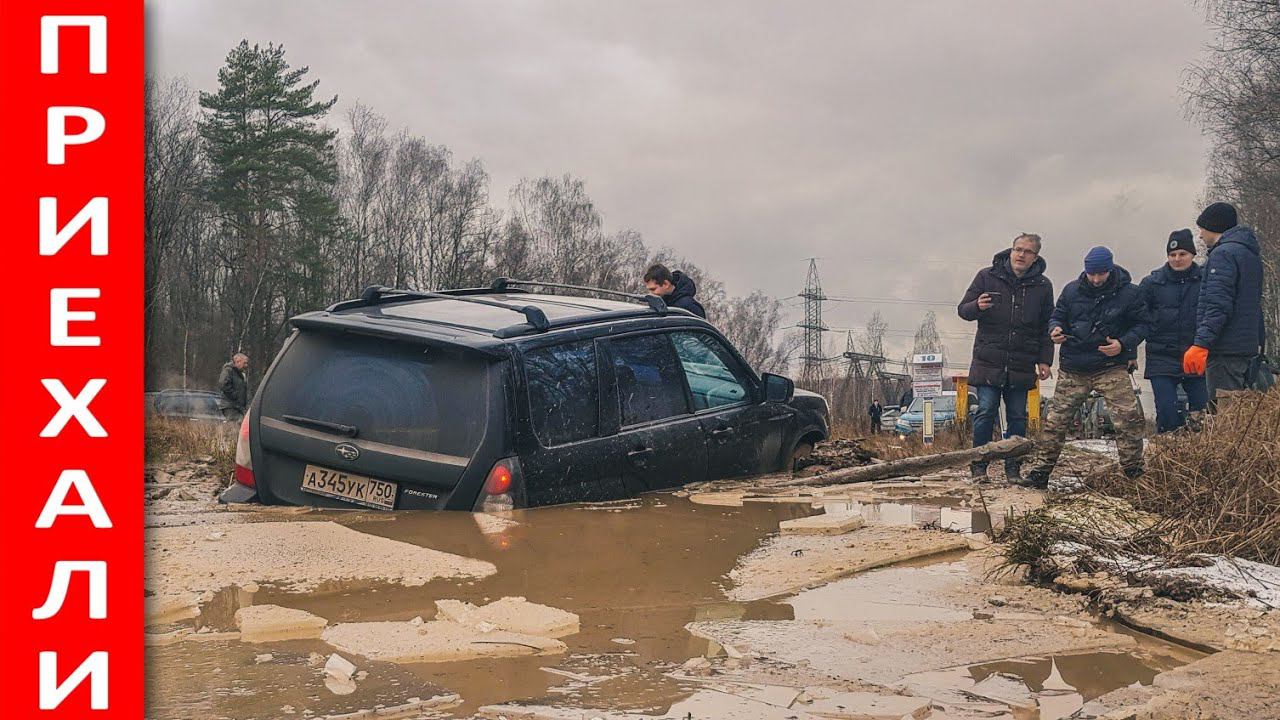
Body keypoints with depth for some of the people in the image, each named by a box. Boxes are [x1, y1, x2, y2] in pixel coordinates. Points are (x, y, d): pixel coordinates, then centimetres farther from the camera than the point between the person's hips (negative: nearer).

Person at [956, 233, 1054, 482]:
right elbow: (962, 309, 7)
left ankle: (1013, 467, 14)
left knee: (1018, 417, 5)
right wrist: (977, 306, -16)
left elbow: (1046, 328, 12)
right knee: (986, 413, -4)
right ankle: (979, 465, 5)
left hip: (1022, 366, 2)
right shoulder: (987, 276, 3)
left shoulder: (1042, 286, 7)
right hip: (988, 361, -2)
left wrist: (1044, 360, 5)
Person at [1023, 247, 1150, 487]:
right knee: (1056, 420, 3)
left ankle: (1133, 471, 0)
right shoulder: (1072, 290, 3)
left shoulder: (1129, 293, -3)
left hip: (1111, 367, -2)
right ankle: (1039, 472, 11)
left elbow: (1142, 324, 1)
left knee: (1129, 418, -13)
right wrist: (1055, 330, -10)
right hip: (1073, 370, 2)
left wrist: (1123, 344, -16)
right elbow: (1057, 316, 14)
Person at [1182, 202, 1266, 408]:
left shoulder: (1223, 254, -11)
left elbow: (1218, 306, -21)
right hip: (1248, 348, 10)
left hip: (1225, 350, -10)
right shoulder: (1251, 253, 20)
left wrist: (1201, 343, -25)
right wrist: (1259, 341, 25)